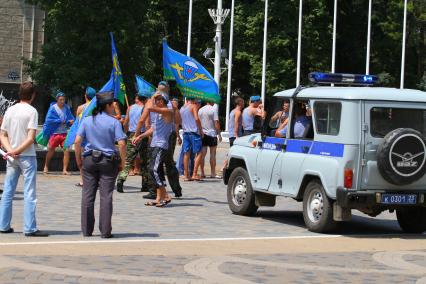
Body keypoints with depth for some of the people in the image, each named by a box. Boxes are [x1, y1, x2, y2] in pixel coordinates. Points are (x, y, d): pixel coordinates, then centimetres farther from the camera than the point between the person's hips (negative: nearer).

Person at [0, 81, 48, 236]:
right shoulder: (31, 111, -9)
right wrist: (17, 151, -12)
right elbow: (31, 138, -17)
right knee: (29, 193, -3)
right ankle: (30, 228, -5)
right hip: (27, 156, -6)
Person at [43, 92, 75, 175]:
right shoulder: (53, 108, -7)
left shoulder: (67, 108, 3)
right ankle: (46, 167, 32)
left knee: (67, 150, -8)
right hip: (55, 133, -2)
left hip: (64, 133, 2)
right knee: (51, 150, 11)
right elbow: (49, 120, -14)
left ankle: (65, 170, 0)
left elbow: (71, 118, 4)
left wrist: (71, 121, -19)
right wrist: (60, 121, -16)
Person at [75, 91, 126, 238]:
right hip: (108, 160, -3)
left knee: (88, 195, 7)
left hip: (89, 160, 3)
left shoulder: (87, 120, 3)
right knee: (106, 196, 1)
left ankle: (86, 230, 11)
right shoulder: (114, 122, -5)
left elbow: (77, 141, -2)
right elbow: (121, 143, -12)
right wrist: (122, 161, -1)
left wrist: (78, 159, 9)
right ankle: (105, 231, 1)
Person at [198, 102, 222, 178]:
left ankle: (202, 173, 6)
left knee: (202, 154, 6)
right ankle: (213, 173, 2)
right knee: (213, 154, 1)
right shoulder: (213, 109, -8)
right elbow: (216, 122, -11)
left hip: (202, 134, 5)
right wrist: (219, 134, -5)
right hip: (212, 134, -5)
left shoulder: (200, 110, 8)